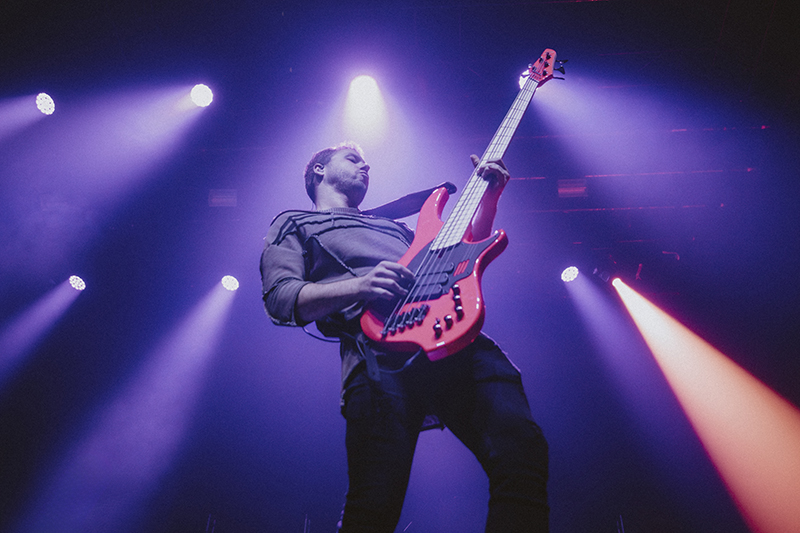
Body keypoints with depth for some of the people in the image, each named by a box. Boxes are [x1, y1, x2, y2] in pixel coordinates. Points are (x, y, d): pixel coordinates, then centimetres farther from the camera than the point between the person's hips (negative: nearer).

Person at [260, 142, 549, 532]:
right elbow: (279, 299, 8)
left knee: (522, 452, -21)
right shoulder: (293, 225, 28)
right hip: (381, 351, -4)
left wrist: (490, 194, 28)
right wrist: (359, 286, -8)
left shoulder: (393, 225, 45)